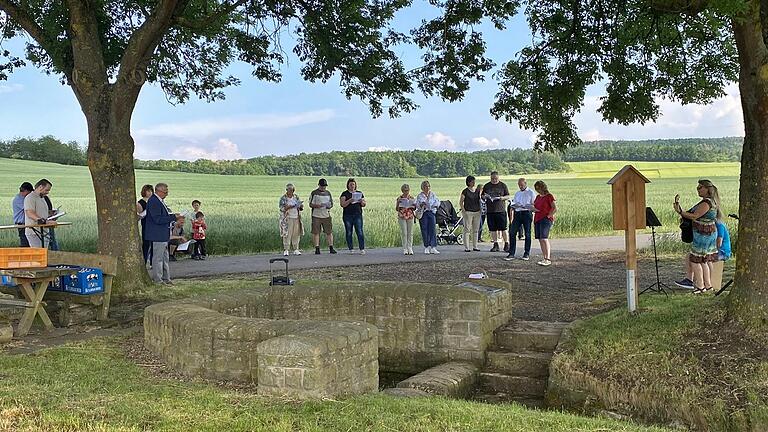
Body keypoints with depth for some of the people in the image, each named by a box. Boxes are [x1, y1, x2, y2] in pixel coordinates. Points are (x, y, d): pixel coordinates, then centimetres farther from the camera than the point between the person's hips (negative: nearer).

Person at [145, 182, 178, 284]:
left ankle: (166, 278, 23)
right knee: (158, 257, -3)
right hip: (158, 235, -11)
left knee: (165, 257, 16)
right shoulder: (153, 201, -18)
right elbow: (157, 219, -24)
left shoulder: (160, 201, 14)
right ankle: (157, 280, 4)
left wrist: (174, 216, 8)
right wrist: (173, 217, -21)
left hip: (164, 235, 11)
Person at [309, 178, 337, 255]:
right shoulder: (314, 193, 2)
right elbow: (311, 204, -2)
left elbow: (332, 203, 18)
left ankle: (331, 248, 5)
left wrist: (329, 206, -5)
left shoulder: (328, 193, 15)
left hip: (326, 215, 3)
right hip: (316, 216, -3)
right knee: (316, 232, -3)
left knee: (329, 232, 0)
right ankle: (317, 248, 2)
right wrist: (318, 205, -19)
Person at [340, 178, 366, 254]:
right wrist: (349, 201, -21)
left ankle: (362, 249, -7)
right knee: (348, 233, 1)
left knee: (360, 232, -8)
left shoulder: (359, 193, 13)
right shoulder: (345, 194, 5)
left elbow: (364, 204, 13)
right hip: (347, 216, -1)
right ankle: (351, 249, 8)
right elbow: (342, 204, -6)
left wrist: (362, 201, -9)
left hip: (358, 215, 1)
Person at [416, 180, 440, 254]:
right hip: (423, 214, -1)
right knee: (424, 230, -1)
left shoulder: (433, 194, 11)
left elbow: (437, 201, 9)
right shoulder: (419, 196, 6)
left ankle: (433, 247, -6)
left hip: (431, 213, 1)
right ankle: (426, 247, 8)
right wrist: (421, 205, -19)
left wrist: (435, 205, -11)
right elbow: (416, 205, 1)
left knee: (433, 230, -6)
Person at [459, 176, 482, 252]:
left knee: (476, 230, 8)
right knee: (467, 230, -4)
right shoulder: (465, 191, -4)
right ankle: (466, 247, -2)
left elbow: (480, 200, 19)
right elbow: (461, 202, -3)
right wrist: (464, 211, -11)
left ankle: (475, 246, 15)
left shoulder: (477, 190, 9)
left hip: (477, 212, 5)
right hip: (468, 212, -5)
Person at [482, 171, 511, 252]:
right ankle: (495, 245, 12)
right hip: (490, 210, 3)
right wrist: (485, 197, -7)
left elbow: (508, 196, 8)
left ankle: (506, 244, 2)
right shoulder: (486, 186, 11)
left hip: (501, 210, -3)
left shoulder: (503, 185, 5)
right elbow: (482, 196, 16)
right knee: (493, 229, 5)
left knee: (503, 228, -5)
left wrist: (502, 198, -13)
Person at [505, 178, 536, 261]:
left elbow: (534, 205, -4)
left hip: (526, 213, -5)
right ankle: (511, 254, -1)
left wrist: (525, 206, -19)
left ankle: (527, 254, 9)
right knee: (512, 233, -5)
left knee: (527, 234, 1)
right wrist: (511, 218, 8)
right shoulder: (517, 193, 19)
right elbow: (513, 206, 19)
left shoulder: (531, 193, 3)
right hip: (517, 214, 5)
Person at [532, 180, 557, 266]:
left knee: (544, 239, -16)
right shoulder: (538, 197, 18)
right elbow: (533, 206, 26)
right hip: (537, 220, 8)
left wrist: (548, 216, -11)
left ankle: (548, 259, -16)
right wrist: (533, 208, 4)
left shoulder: (549, 196, -5)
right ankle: (544, 258, 11)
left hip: (546, 220, -8)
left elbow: (555, 209, -11)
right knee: (540, 240, 6)